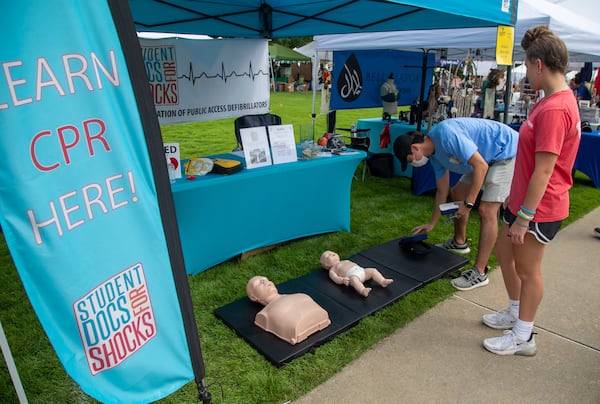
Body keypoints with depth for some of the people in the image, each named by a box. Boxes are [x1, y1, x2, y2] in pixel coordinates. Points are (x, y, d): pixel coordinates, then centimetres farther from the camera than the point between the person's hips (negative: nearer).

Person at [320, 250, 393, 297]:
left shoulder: (345, 261, 37)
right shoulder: (332, 269, 17)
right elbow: (335, 278, 0)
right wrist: (342, 280, -22)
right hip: (351, 275, -7)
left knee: (373, 270, -8)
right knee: (354, 279, -39)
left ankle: (383, 281, -22)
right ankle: (363, 290, -59)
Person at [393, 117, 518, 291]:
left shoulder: (446, 135, -28)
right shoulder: (435, 153, 2)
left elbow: (481, 166, -29)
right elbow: (442, 191, 11)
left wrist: (468, 203, -23)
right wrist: (431, 224, 16)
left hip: (507, 152, -10)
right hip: (487, 158, 10)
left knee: (487, 211, -15)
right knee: (457, 194, 16)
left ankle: (479, 273, -7)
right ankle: (459, 243, 35)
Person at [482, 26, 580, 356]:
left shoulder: (554, 110, -24)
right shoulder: (556, 100, 8)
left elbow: (544, 171, -26)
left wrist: (524, 217, -21)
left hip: (539, 208, -10)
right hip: (523, 199, 10)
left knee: (527, 269, 6)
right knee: (503, 252, 22)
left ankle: (523, 337, 26)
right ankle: (515, 313, 42)